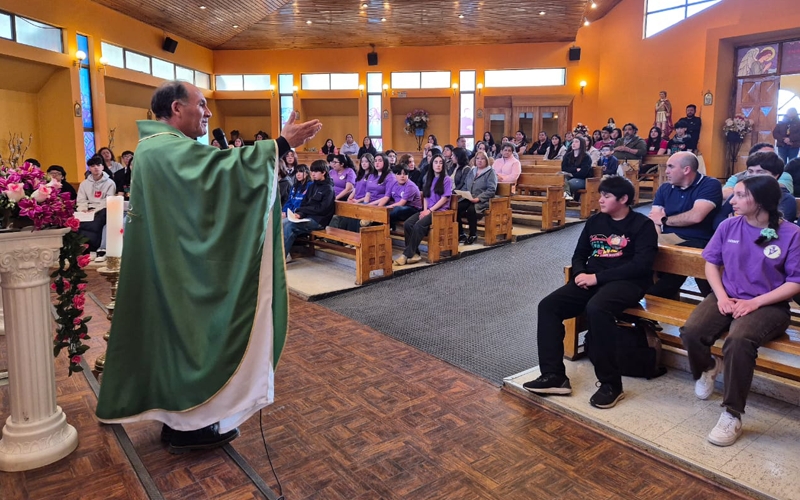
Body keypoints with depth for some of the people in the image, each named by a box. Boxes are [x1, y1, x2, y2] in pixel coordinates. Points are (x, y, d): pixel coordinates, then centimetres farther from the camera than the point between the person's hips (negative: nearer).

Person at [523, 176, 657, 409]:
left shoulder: (642, 225, -2)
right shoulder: (594, 221, 16)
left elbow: (641, 265, -14)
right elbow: (579, 255, 19)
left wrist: (597, 277, -18)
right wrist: (580, 274, -6)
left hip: (626, 282, -6)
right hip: (592, 280, 6)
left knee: (596, 309, -38)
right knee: (548, 305, -15)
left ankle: (611, 384, -23)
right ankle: (554, 375, -13)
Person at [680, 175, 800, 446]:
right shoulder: (728, 226, 3)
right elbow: (711, 263, 10)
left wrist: (755, 302, -18)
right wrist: (721, 296, -6)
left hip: (768, 305, -3)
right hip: (727, 297, 4)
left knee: (738, 340, -36)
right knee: (691, 332, -26)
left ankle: (732, 415, -19)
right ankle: (708, 367, 13)